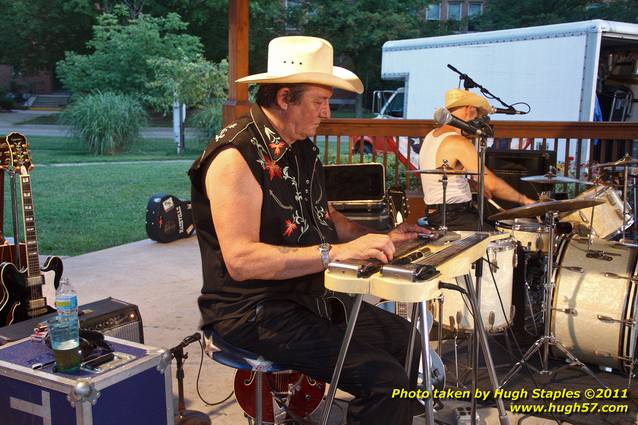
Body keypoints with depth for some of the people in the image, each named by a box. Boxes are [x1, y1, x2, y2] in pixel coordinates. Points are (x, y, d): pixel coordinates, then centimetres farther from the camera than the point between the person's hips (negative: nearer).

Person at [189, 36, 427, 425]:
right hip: (255, 312, -9)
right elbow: (240, 260, -30)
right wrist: (335, 252, -33)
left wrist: (378, 239, 5)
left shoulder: (303, 146, 7)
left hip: (312, 295, 9)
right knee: (384, 379, -19)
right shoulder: (236, 158, -21)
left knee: (410, 344, 13)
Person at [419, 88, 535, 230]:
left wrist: (474, 183, 14)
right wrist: (523, 199, -8)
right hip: (451, 218, -10)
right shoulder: (459, 142, -18)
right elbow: (492, 184, -21)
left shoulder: (431, 136, 11)